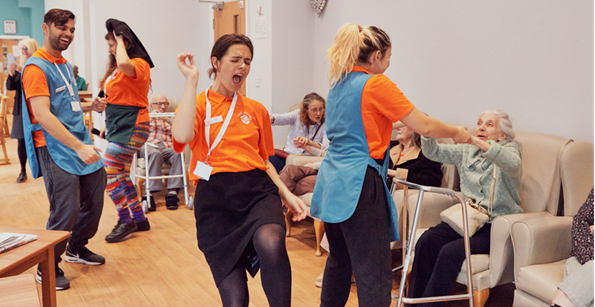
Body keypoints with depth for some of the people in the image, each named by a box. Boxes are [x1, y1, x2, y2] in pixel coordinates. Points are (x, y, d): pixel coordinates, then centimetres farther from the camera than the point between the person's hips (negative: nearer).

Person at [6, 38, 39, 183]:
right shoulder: (19, 67, 11)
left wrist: (24, 72, -24)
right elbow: (10, 87, 7)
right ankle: (23, 172, 10)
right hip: (21, 109, 4)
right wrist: (11, 74, -10)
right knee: (21, 140, 3)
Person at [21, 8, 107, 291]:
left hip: (81, 145, 9)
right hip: (56, 150, -9)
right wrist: (79, 147, -28)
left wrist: (90, 106, 8)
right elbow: (42, 114, -22)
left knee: (94, 202, 14)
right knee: (66, 212, -8)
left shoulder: (64, 65, 16)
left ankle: (77, 249, 37)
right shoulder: (36, 67, -12)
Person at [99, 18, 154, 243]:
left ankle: (126, 220, 0)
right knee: (121, 176, 14)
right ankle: (140, 220, 25)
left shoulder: (139, 64, -12)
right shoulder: (116, 68, 15)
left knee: (108, 173, -12)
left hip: (132, 127, -10)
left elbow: (124, 64, -36)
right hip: (118, 126, 10)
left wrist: (120, 40, -19)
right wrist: (108, 125, 16)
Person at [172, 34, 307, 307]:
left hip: (258, 191, 2)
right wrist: (191, 81, -11)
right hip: (215, 197, -1)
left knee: (270, 243, -35)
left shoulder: (256, 109, 16)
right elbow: (182, 136, -18)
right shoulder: (198, 105, 6)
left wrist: (287, 194, 9)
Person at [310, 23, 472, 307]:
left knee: (338, 259, 21)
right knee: (374, 273, -6)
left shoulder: (338, 84, 14)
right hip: (358, 184, -9)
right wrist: (456, 133, 8)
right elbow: (424, 126, -9)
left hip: (332, 182, 9)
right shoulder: (376, 84, -10)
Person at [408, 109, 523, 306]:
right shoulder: (468, 151, 16)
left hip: (496, 225, -5)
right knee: (426, 241, -21)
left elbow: (512, 164, -25)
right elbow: (433, 151, 9)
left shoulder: (509, 149, 0)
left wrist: (478, 142, -38)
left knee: (451, 251, -28)